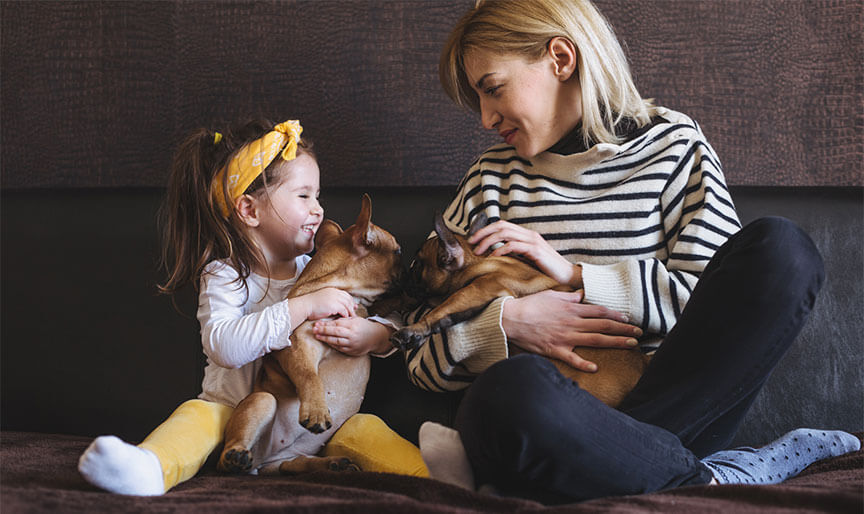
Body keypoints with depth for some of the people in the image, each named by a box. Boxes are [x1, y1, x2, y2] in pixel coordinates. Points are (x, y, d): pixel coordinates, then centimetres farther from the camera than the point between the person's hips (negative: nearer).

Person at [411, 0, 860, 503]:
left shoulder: (673, 145, 13)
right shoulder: (494, 178, 16)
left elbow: (728, 299, -1)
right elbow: (420, 357, 11)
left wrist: (577, 275, -7)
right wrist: (502, 324, -10)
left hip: (682, 401, 2)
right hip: (554, 418, -1)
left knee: (780, 249, -24)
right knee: (511, 389, -38)